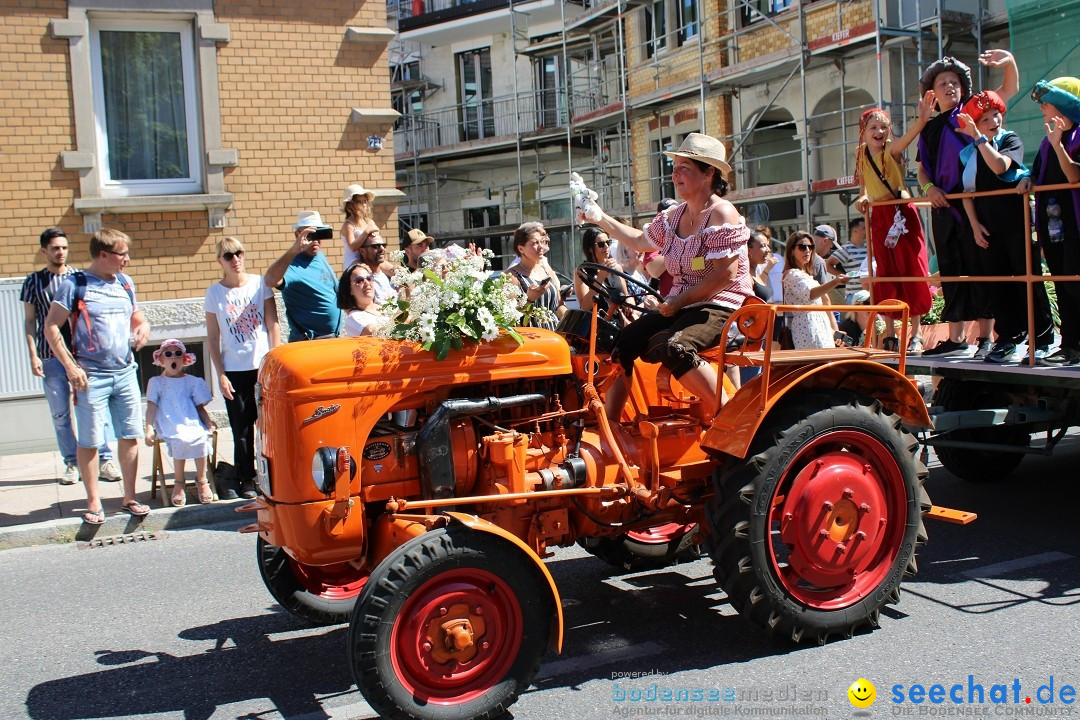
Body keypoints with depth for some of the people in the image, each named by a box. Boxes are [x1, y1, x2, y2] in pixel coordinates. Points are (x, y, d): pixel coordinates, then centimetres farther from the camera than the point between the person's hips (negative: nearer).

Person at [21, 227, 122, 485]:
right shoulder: (34, 282, 7)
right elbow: (30, 321, 9)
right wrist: (33, 355, 0)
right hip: (51, 357, 1)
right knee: (60, 413, 5)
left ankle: (105, 460, 1)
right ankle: (72, 464, 13)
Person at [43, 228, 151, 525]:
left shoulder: (125, 283, 11)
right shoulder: (75, 285, -6)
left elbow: (137, 317, 24)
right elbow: (51, 327, -7)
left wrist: (143, 328, 0)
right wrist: (71, 367, -14)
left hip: (125, 372, 5)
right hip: (91, 377, -5)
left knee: (130, 436, 7)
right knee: (89, 441, 2)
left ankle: (130, 497, 19)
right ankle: (93, 502, 13)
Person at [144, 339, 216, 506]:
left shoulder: (192, 381, 18)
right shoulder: (156, 382, 14)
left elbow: (199, 406, 16)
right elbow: (152, 407, 5)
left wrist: (208, 422, -1)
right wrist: (149, 429, -7)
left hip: (192, 423, 2)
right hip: (169, 426, -2)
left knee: (201, 438, -31)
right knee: (180, 440, -34)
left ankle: (201, 480, -12)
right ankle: (179, 483, -15)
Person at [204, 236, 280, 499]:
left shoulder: (260, 283, 1)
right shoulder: (214, 293, 1)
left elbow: (273, 324, 2)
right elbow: (213, 338, 3)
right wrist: (220, 375, -2)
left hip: (263, 366, 0)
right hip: (234, 371, 0)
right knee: (241, 429, 5)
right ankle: (246, 479, 17)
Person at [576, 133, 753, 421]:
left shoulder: (722, 214, -11)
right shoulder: (674, 216, 13)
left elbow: (725, 276, -18)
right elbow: (641, 241, 30)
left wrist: (679, 301, -17)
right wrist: (601, 218, 26)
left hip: (720, 308, -8)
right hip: (681, 308, 8)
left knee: (672, 347, -35)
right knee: (624, 339, -10)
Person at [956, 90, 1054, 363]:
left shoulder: (1011, 140, -1)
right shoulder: (970, 153, 9)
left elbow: (1000, 166, -22)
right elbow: (967, 191, 11)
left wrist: (978, 137, -21)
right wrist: (975, 224, 3)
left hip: (1016, 223, -4)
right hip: (989, 228, 4)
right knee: (999, 284, 6)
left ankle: (1043, 339, 5)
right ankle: (1008, 337, 14)